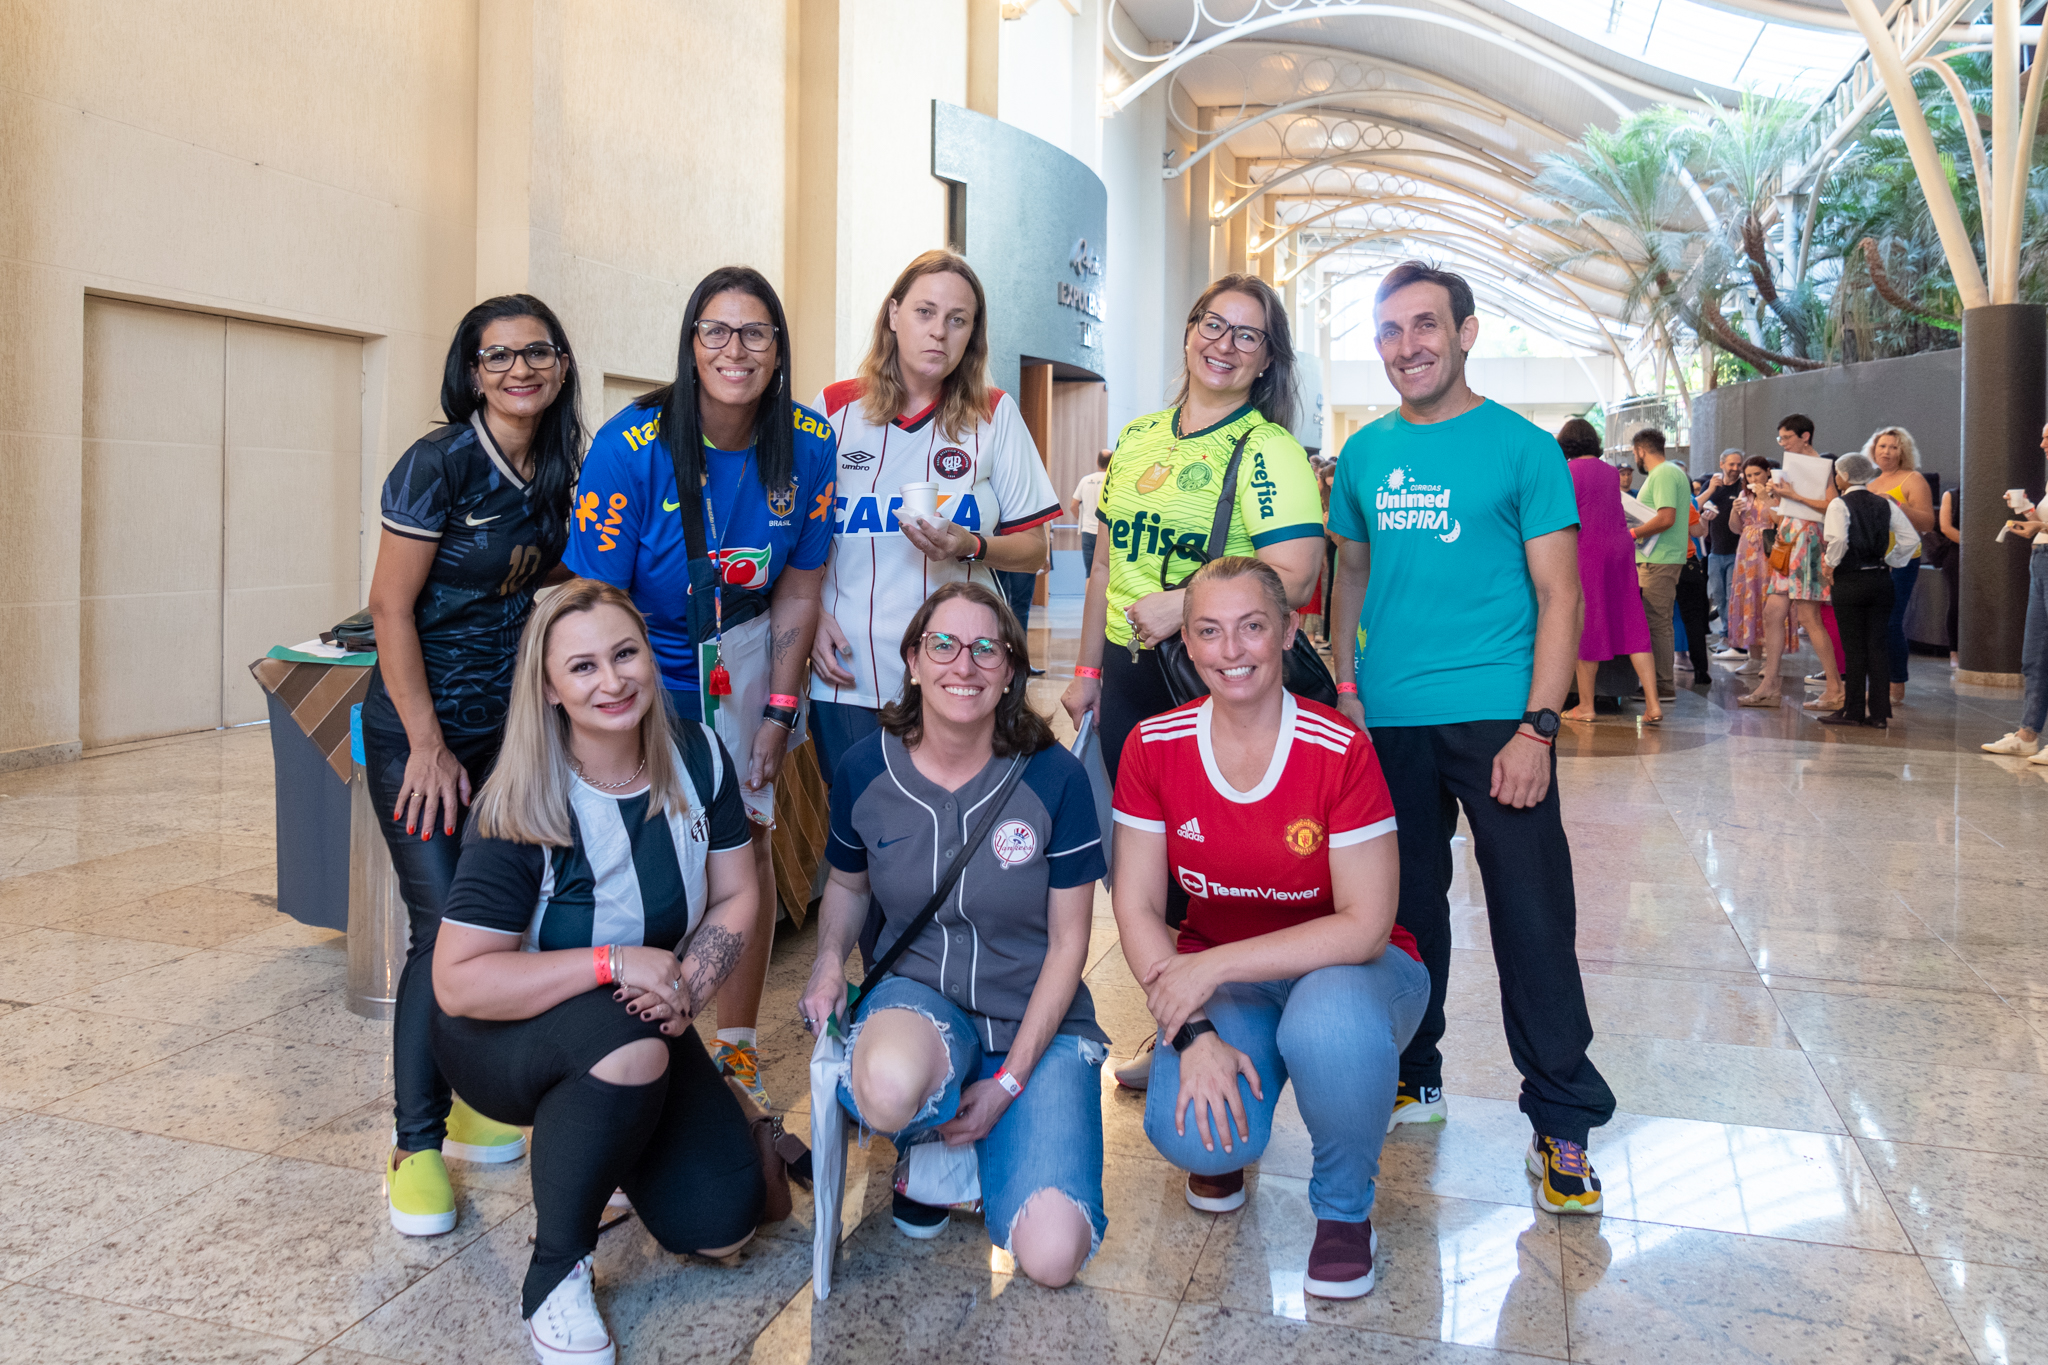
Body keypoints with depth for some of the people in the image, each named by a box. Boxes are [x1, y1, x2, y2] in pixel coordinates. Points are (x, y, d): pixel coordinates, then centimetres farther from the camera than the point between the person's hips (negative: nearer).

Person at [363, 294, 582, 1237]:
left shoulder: (558, 473, 5)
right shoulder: (439, 463, -13)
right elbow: (390, 607, -13)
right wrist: (429, 745, -14)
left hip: (511, 728, 6)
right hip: (417, 728, -6)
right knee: (445, 926, -9)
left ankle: (473, 1103, 27)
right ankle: (415, 1144, 6)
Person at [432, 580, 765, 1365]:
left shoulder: (697, 756, -10)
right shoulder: (520, 810, -24)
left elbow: (736, 896, -3)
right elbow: (459, 983, -27)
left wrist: (687, 987, -22)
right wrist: (614, 962, -32)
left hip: (644, 1026, 5)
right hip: (504, 1038, -4)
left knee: (721, 1225, -9)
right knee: (628, 1045, -39)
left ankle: (608, 1138, 24)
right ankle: (554, 1277, -15)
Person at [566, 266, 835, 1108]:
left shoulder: (807, 447, -11)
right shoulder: (632, 445, -23)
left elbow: (798, 590, -2)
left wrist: (778, 714, -3)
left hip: (739, 650, 3)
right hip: (634, 658, -3)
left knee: (746, 834, 3)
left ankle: (737, 1047, 18)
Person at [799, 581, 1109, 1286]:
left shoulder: (1054, 777, -10)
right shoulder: (864, 770, -4)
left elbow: (1068, 942, -5)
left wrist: (1009, 1080, -12)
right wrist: (829, 960, -5)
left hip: (1037, 1021, 0)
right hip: (916, 996, 1)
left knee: (1051, 1258, -20)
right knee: (891, 1088, -40)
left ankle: (988, 1139, 13)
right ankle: (930, 1143, 0)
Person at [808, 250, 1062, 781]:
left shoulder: (995, 414, 5)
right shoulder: (834, 409, 5)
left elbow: (1034, 547, 5)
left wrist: (971, 547, -14)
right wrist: (811, 619, -3)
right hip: (848, 678, 1)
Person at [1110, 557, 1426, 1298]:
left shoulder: (1340, 750, -19)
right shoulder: (1155, 747, -10)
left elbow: (1366, 926, -20)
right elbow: (1137, 907, -7)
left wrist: (1211, 965, -25)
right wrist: (1193, 1032, -20)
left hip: (1344, 965, -1)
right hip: (1220, 979, 2)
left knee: (1331, 1025, -38)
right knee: (1185, 1130, -27)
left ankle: (1344, 1208, -5)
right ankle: (1223, 1137, 15)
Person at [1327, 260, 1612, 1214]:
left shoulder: (1522, 447, -2)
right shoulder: (1364, 454, 10)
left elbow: (1560, 595, -5)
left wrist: (1538, 726, -14)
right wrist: (1342, 686, 10)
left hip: (1494, 716, -4)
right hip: (1386, 721, 4)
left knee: (1533, 918, -2)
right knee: (1403, 906, 13)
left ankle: (1563, 1125, 10)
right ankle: (1411, 1077, 30)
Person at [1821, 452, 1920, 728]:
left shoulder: (1840, 504, -9)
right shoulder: (1885, 504, 6)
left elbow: (1837, 538, -26)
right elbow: (1911, 538, 1)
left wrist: (1832, 564, -11)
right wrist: (1890, 561, 11)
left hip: (1849, 581, -5)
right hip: (1881, 579, 5)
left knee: (1853, 646, 1)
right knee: (1877, 645, 7)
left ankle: (1853, 711, 5)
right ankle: (1879, 712, 8)